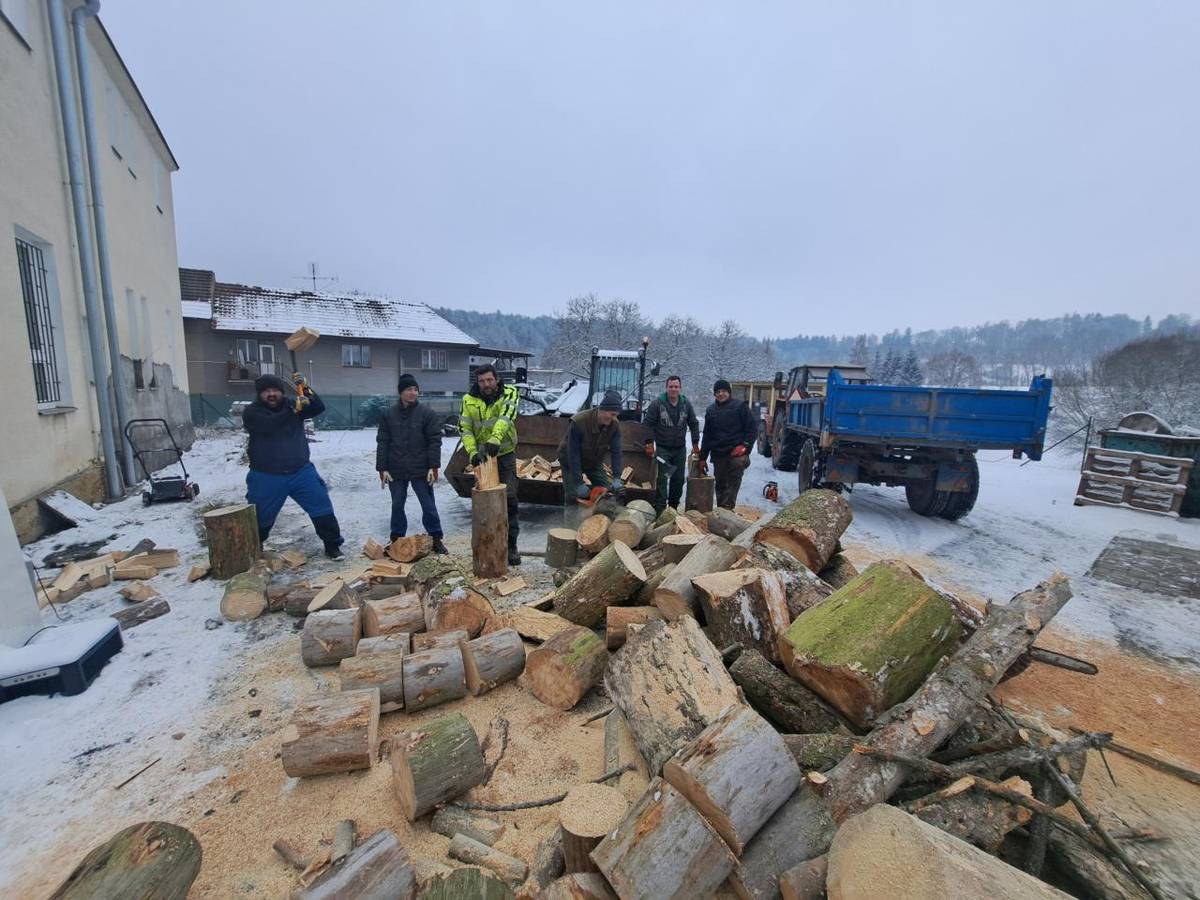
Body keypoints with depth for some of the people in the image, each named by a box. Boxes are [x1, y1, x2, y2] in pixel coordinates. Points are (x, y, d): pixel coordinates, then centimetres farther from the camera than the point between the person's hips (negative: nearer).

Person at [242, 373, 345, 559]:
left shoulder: (292, 405, 7)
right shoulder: (251, 412, -4)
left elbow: (319, 408, -4)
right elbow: (268, 425, -24)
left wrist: (306, 390, -18)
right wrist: (293, 409, -31)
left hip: (301, 472, 2)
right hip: (266, 477, -2)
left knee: (323, 508, -2)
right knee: (260, 518, 13)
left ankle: (332, 546, 9)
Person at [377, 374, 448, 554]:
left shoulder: (427, 413, -4)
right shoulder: (388, 414, 3)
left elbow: (434, 441, -6)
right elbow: (382, 443, 3)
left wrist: (433, 467, -12)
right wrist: (382, 468, -3)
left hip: (421, 470, -2)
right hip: (396, 471, 2)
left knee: (428, 505, 4)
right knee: (397, 506, 12)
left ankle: (436, 539, 15)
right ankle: (397, 539, 26)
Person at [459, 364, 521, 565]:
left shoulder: (508, 393, -12)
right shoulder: (469, 400, -6)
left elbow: (506, 417, -30)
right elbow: (465, 429, -9)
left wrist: (495, 439, -46)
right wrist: (473, 452, -25)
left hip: (505, 454, -2)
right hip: (482, 455, 2)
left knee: (509, 499, -4)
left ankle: (511, 544, 6)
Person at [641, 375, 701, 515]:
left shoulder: (686, 404, 3)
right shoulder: (657, 403, -8)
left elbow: (694, 424, 10)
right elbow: (647, 424, -8)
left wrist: (695, 444, 8)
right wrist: (649, 443, -13)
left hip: (680, 449, 4)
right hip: (662, 448, -4)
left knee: (679, 479, 9)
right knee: (662, 479, -7)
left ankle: (674, 506, 23)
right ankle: (660, 508, -1)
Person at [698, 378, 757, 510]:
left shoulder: (740, 406, 1)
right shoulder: (711, 410, 15)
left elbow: (752, 428, 0)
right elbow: (707, 435, 17)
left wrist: (745, 446, -14)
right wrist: (703, 457, 14)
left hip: (736, 453, -4)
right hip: (718, 455, 5)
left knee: (733, 483, -12)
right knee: (720, 484, 10)